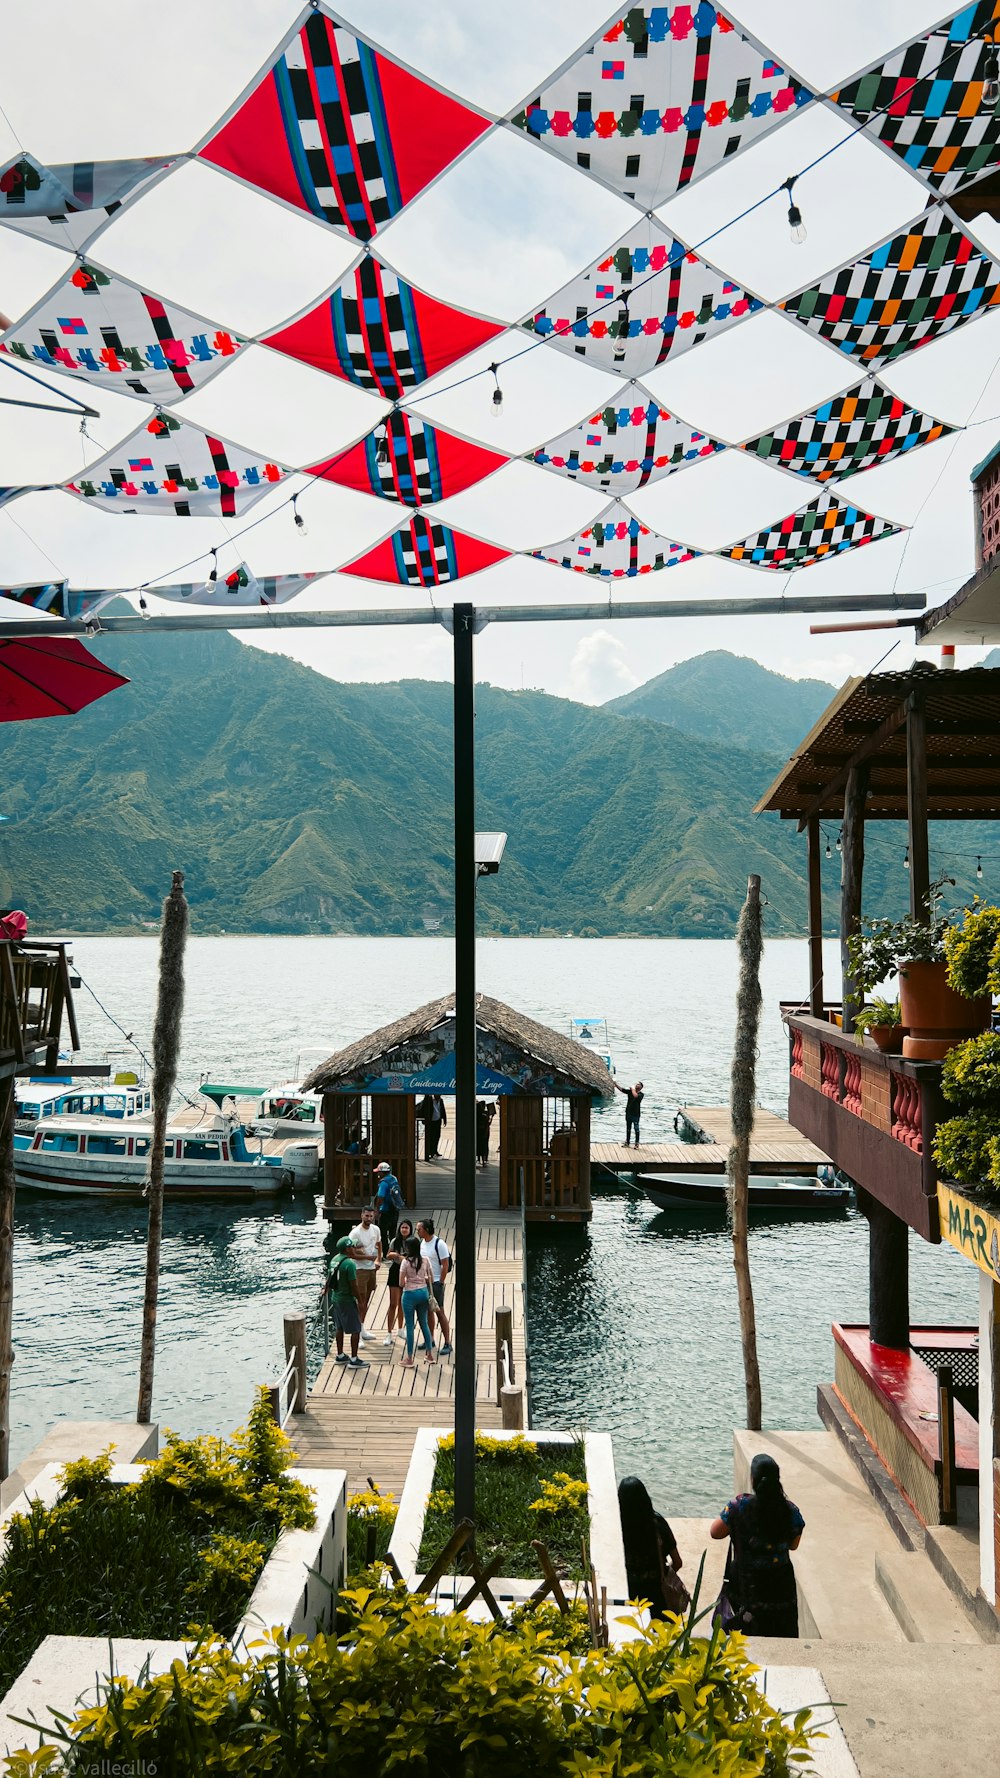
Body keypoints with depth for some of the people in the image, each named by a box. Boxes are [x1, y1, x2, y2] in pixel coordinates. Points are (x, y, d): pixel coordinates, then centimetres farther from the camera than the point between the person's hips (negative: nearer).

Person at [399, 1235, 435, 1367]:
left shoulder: (406, 1262, -15)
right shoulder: (425, 1260, -2)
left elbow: (401, 1283, -14)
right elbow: (429, 1278, 7)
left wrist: (407, 1280, 7)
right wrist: (430, 1294, 20)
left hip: (410, 1294, -5)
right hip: (423, 1292, 5)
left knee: (410, 1326, 5)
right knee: (424, 1324, 17)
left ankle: (409, 1359, 11)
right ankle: (430, 1354, 24)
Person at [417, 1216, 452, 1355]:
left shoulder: (439, 1244, -17)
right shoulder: (422, 1242, 6)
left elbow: (445, 1265, -15)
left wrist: (440, 1284, -14)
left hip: (435, 1283, -7)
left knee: (439, 1312, -3)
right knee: (428, 1311, 14)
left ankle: (447, 1343, 3)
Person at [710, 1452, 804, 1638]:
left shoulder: (739, 1506, -20)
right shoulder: (790, 1510, -14)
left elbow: (716, 1532, -7)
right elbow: (794, 1544, 3)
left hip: (746, 1586, -2)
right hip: (780, 1586, 2)